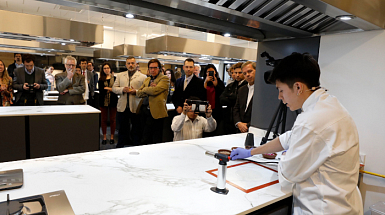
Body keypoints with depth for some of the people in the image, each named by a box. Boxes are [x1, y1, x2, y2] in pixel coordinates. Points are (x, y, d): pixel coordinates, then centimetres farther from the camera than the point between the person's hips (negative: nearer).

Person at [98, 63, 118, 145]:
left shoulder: (115, 78, 3)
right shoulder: (101, 80, 7)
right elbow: (101, 91, -4)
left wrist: (107, 88, -11)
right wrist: (111, 89, -12)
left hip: (113, 101, -1)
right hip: (104, 101, 2)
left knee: (112, 120, 4)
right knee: (104, 119, 6)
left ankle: (112, 137, 14)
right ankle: (104, 137, 16)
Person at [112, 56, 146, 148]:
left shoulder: (143, 77, 2)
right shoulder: (120, 75, 14)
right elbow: (114, 88, 10)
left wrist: (136, 91, -18)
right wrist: (123, 89, -9)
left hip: (136, 108, -3)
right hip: (123, 107, 3)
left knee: (137, 131, 6)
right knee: (122, 130, 14)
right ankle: (119, 148, 27)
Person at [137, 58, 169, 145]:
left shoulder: (164, 79, -3)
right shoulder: (146, 79, 21)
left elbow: (154, 91, -18)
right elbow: (139, 93, 11)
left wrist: (145, 89, 2)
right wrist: (149, 89, -5)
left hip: (155, 112, -7)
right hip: (145, 111, 7)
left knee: (156, 140, -1)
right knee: (145, 139, 13)